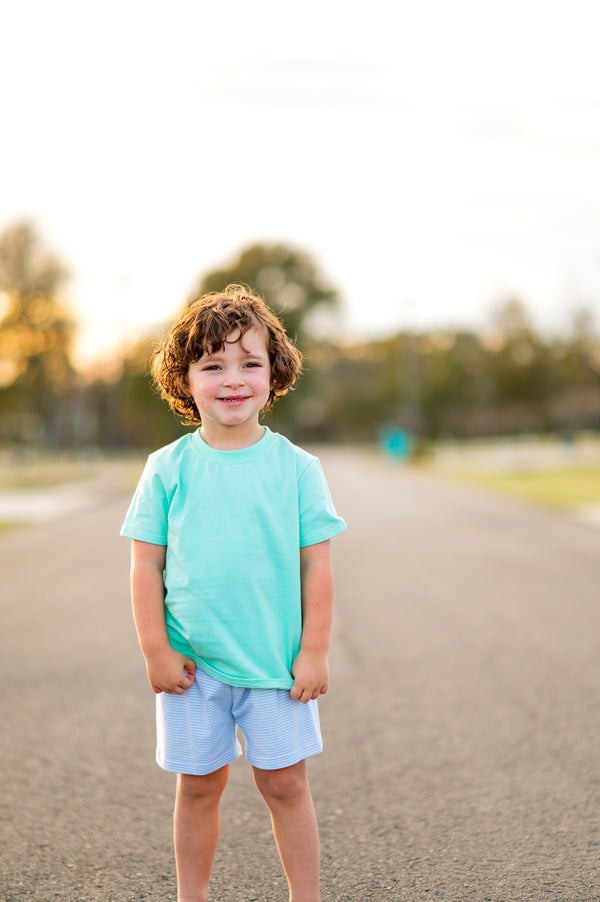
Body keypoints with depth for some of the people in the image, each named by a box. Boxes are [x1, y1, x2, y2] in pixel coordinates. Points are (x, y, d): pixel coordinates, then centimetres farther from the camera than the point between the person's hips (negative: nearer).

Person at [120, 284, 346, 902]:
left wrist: (314, 651, -4)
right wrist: (156, 651, -4)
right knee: (198, 786, 12)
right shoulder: (168, 469, -3)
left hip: (276, 661, 0)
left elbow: (316, 563, -1)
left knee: (284, 784, 6)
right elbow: (147, 565, 0)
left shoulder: (296, 467, -3)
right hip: (192, 664, 1)